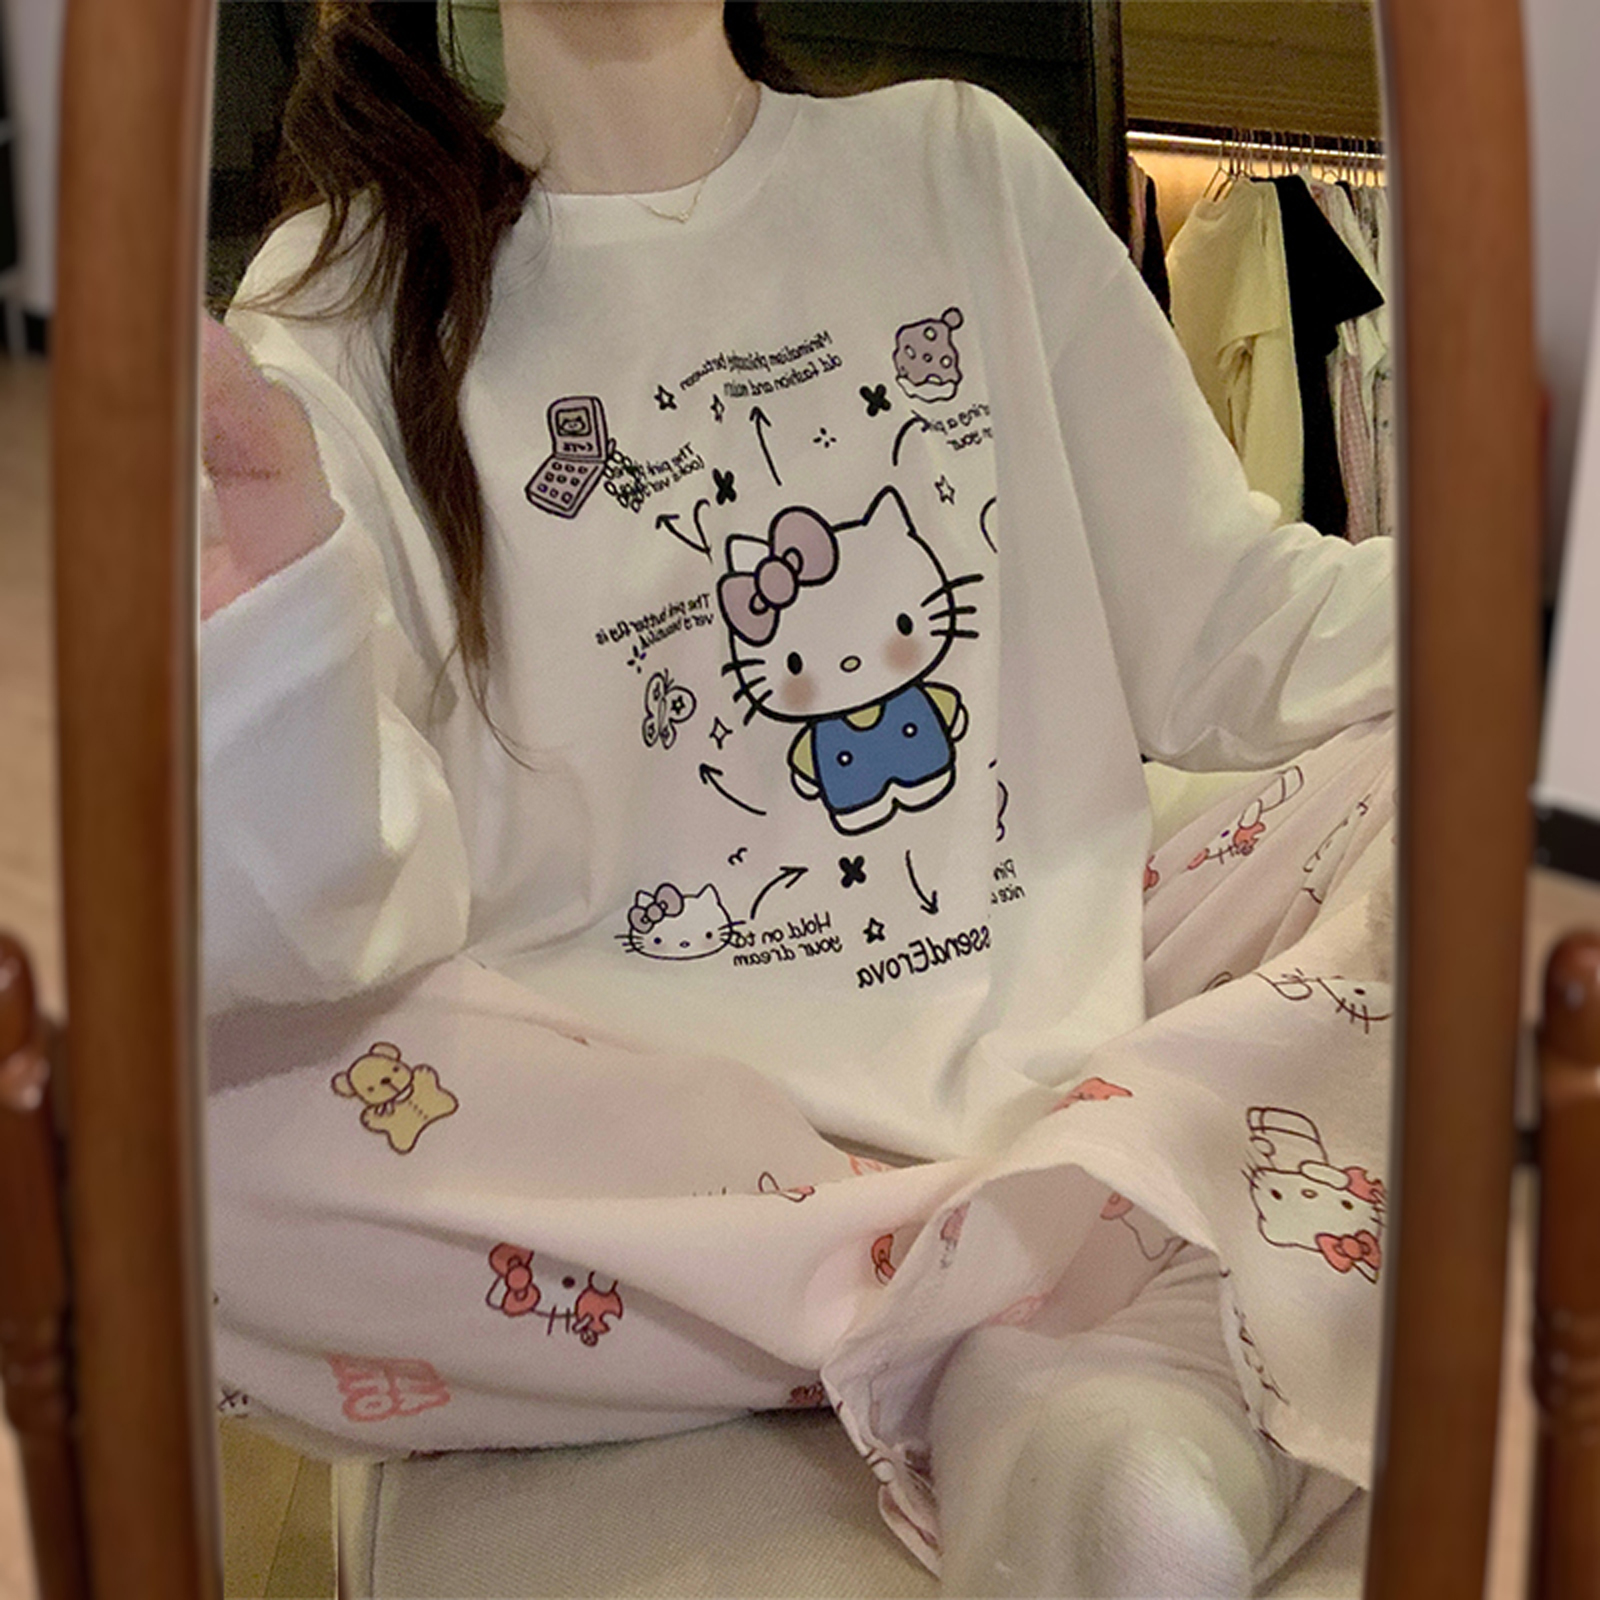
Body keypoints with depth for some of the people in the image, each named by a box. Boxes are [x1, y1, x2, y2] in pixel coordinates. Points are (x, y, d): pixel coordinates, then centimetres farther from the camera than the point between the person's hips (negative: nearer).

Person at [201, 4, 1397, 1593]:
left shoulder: (958, 163, 11)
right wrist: (265, 614, -34)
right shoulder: (349, 301, 1)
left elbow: (1235, 631, 9)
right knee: (209, 1135, -29)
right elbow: (347, 914, -13)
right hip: (650, 1106, -1)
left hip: (1073, 1028, 3)